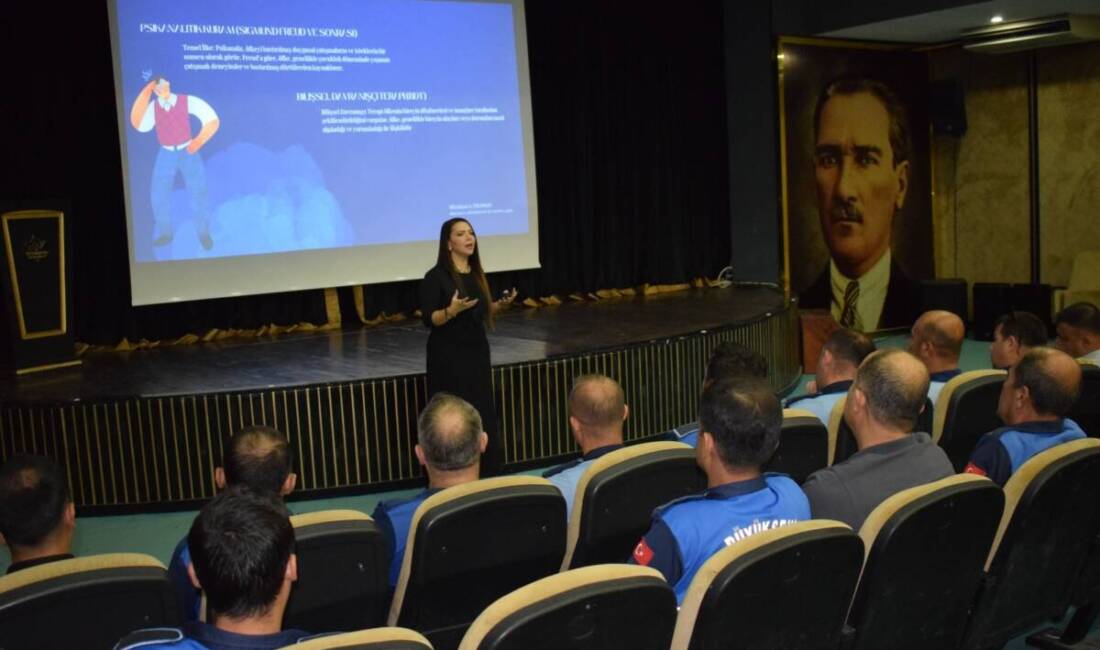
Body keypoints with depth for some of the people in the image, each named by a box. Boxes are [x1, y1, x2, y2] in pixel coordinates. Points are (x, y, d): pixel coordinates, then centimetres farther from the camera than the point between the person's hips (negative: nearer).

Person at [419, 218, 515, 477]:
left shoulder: (476, 273, 9)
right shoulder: (436, 277, -11)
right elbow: (428, 319, -14)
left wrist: (501, 304, -1)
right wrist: (452, 310, -31)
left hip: (477, 351, 7)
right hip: (449, 357, -6)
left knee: (484, 414, 7)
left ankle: (488, 473, 15)